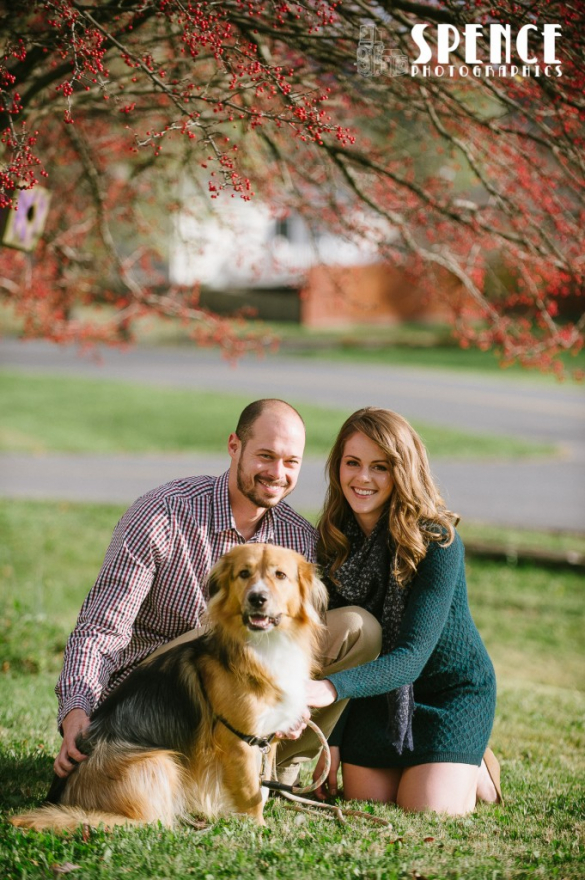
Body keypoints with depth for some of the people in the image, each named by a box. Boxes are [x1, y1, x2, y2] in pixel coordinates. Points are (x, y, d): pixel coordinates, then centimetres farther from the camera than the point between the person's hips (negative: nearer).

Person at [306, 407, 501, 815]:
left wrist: (334, 687, -48)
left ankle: (476, 773, 21)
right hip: (374, 689, 4)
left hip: (450, 686, -4)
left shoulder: (437, 540, -26)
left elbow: (412, 655, -33)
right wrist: (328, 741, -12)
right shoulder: (332, 539, -10)